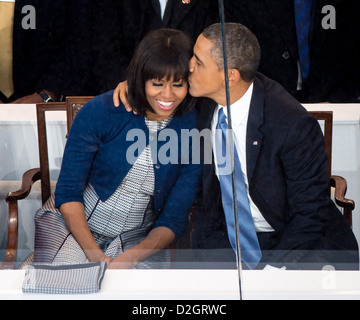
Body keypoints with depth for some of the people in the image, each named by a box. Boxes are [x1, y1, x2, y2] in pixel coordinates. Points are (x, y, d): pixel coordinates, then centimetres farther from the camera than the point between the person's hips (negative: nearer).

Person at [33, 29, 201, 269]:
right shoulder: (101, 111, -12)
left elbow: (174, 218, -5)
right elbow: (68, 193, -8)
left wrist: (131, 258, -21)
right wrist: (96, 257, -19)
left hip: (139, 239, 2)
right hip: (73, 223, -1)